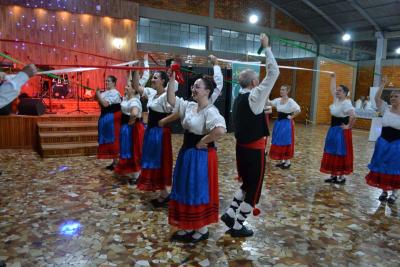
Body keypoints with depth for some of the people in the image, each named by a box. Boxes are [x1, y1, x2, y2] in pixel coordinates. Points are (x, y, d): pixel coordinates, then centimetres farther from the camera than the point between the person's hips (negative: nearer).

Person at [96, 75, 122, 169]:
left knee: (113, 140, -4)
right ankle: (114, 162, 19)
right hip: (105, 118, 9)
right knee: (108, 140, 11)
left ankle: (116, 163, 4)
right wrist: (98, 96, 4)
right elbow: (101, 104, 17)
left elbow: (105, 103, -23)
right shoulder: (105, 92, 13)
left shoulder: (114, 93, -14)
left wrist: (98, 95, -12)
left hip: (112, 118, -9)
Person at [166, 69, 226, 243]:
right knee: (185, 190, 15)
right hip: (186, 153, 9)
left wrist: (203, 142, -22)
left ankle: (202, 229, 22)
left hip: (201, 156, -9)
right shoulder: (189, 106, 7)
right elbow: (171, 100, 8)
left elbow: (221, 130, -35)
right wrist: (172, 80, -1)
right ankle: (188, 227, 31)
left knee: (200, 191, 4)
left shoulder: (210, 111, -19)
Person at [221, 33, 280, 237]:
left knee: (247, 184, 24)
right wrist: (266, 48, -10)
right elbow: (273, 73, -16)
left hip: (241, 146, 8)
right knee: (253, 188, 7)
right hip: (254, 149, -8)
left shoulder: (239, 97, 6)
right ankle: (237, 226, 15)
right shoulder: (254, 96, -16)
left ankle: (230, 215, 22)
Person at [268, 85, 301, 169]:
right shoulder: (278, 100, 6)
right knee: (278, 142, 10)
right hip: (279, 122, 7)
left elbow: (298, 110, -22)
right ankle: (282, 160, 23)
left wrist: (291, 117, -16)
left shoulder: (290, 101, -13)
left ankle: (288, 161, 10)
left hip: (287, 123, -7)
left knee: (286, 142, -1)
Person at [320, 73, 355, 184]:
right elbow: (332, 89, 21)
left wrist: (348, 126, -19)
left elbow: (353, 116, -30)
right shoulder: (336, 99, 7)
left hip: (341, 131, -9)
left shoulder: (346, 103, -18)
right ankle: (333, 175, 20)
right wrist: (333, 78, 19)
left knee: (340, 154, -1)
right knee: (331, 153, 11)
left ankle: (341, 176, 10)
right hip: (333, 130, 9)